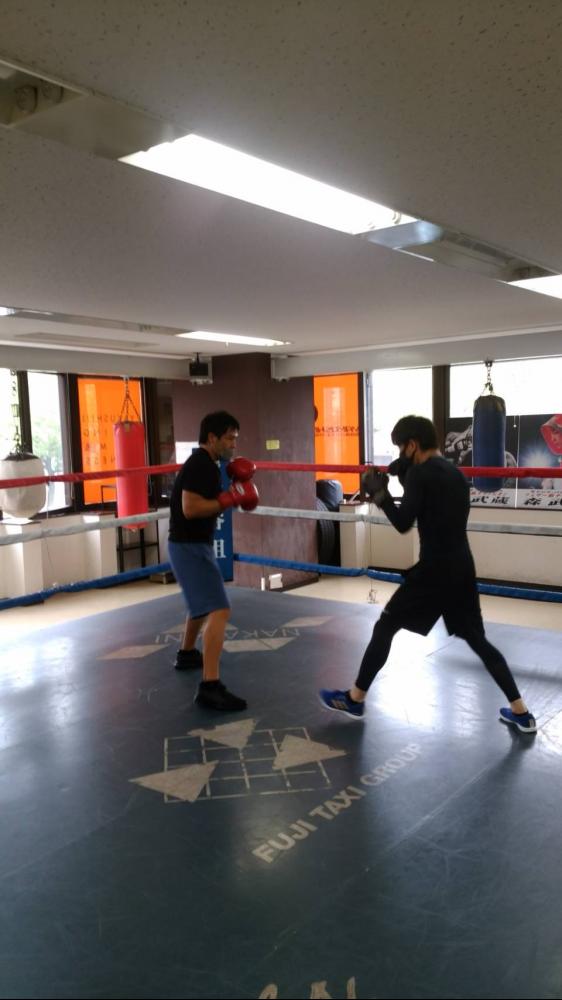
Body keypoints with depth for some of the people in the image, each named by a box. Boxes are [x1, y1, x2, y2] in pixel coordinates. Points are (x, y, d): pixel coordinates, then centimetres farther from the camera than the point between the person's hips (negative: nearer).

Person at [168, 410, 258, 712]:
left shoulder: (206, 464, 13)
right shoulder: (199, 465, -18)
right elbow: (190, 508, -28)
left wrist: (234, 490, 3)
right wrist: (230, 499, -24)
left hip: (195, 544, 11)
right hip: (189, 547, -11)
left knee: (203, 602, 30)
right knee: (219, 610, -20)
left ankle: (187, 654, 50)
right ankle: (210, 687, -24)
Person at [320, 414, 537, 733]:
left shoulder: (420, 471, -10)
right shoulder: (455, 472, 14)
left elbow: (403, 523, -15)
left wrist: (380, 493, -3)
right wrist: (404, 476, 17)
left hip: (434, 570, -7)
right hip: (462, 569, 7)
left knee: (385, 627, 6)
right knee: (476, 638, 16)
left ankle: (355, 698, 16)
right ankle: (521, 711, 16)